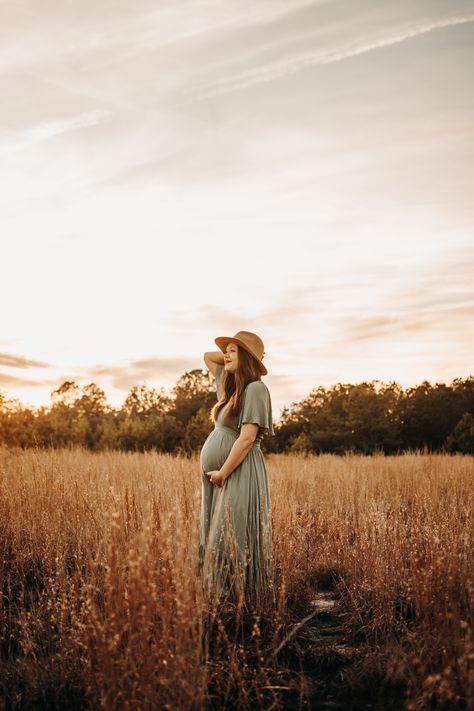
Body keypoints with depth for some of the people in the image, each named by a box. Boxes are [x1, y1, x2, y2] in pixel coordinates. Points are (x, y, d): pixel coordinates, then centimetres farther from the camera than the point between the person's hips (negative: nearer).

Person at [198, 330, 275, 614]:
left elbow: (247, 438, -18)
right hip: (220, 477, 9)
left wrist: (222, 473, -15)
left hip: (239, 475, -9)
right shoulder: (231, 384, 15)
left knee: (233, 544, -9)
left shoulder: (256, 389, -11)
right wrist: (233, 356, 16)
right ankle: (223, 605, 19)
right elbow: (208, 356, 29)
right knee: (218, 543, 12)